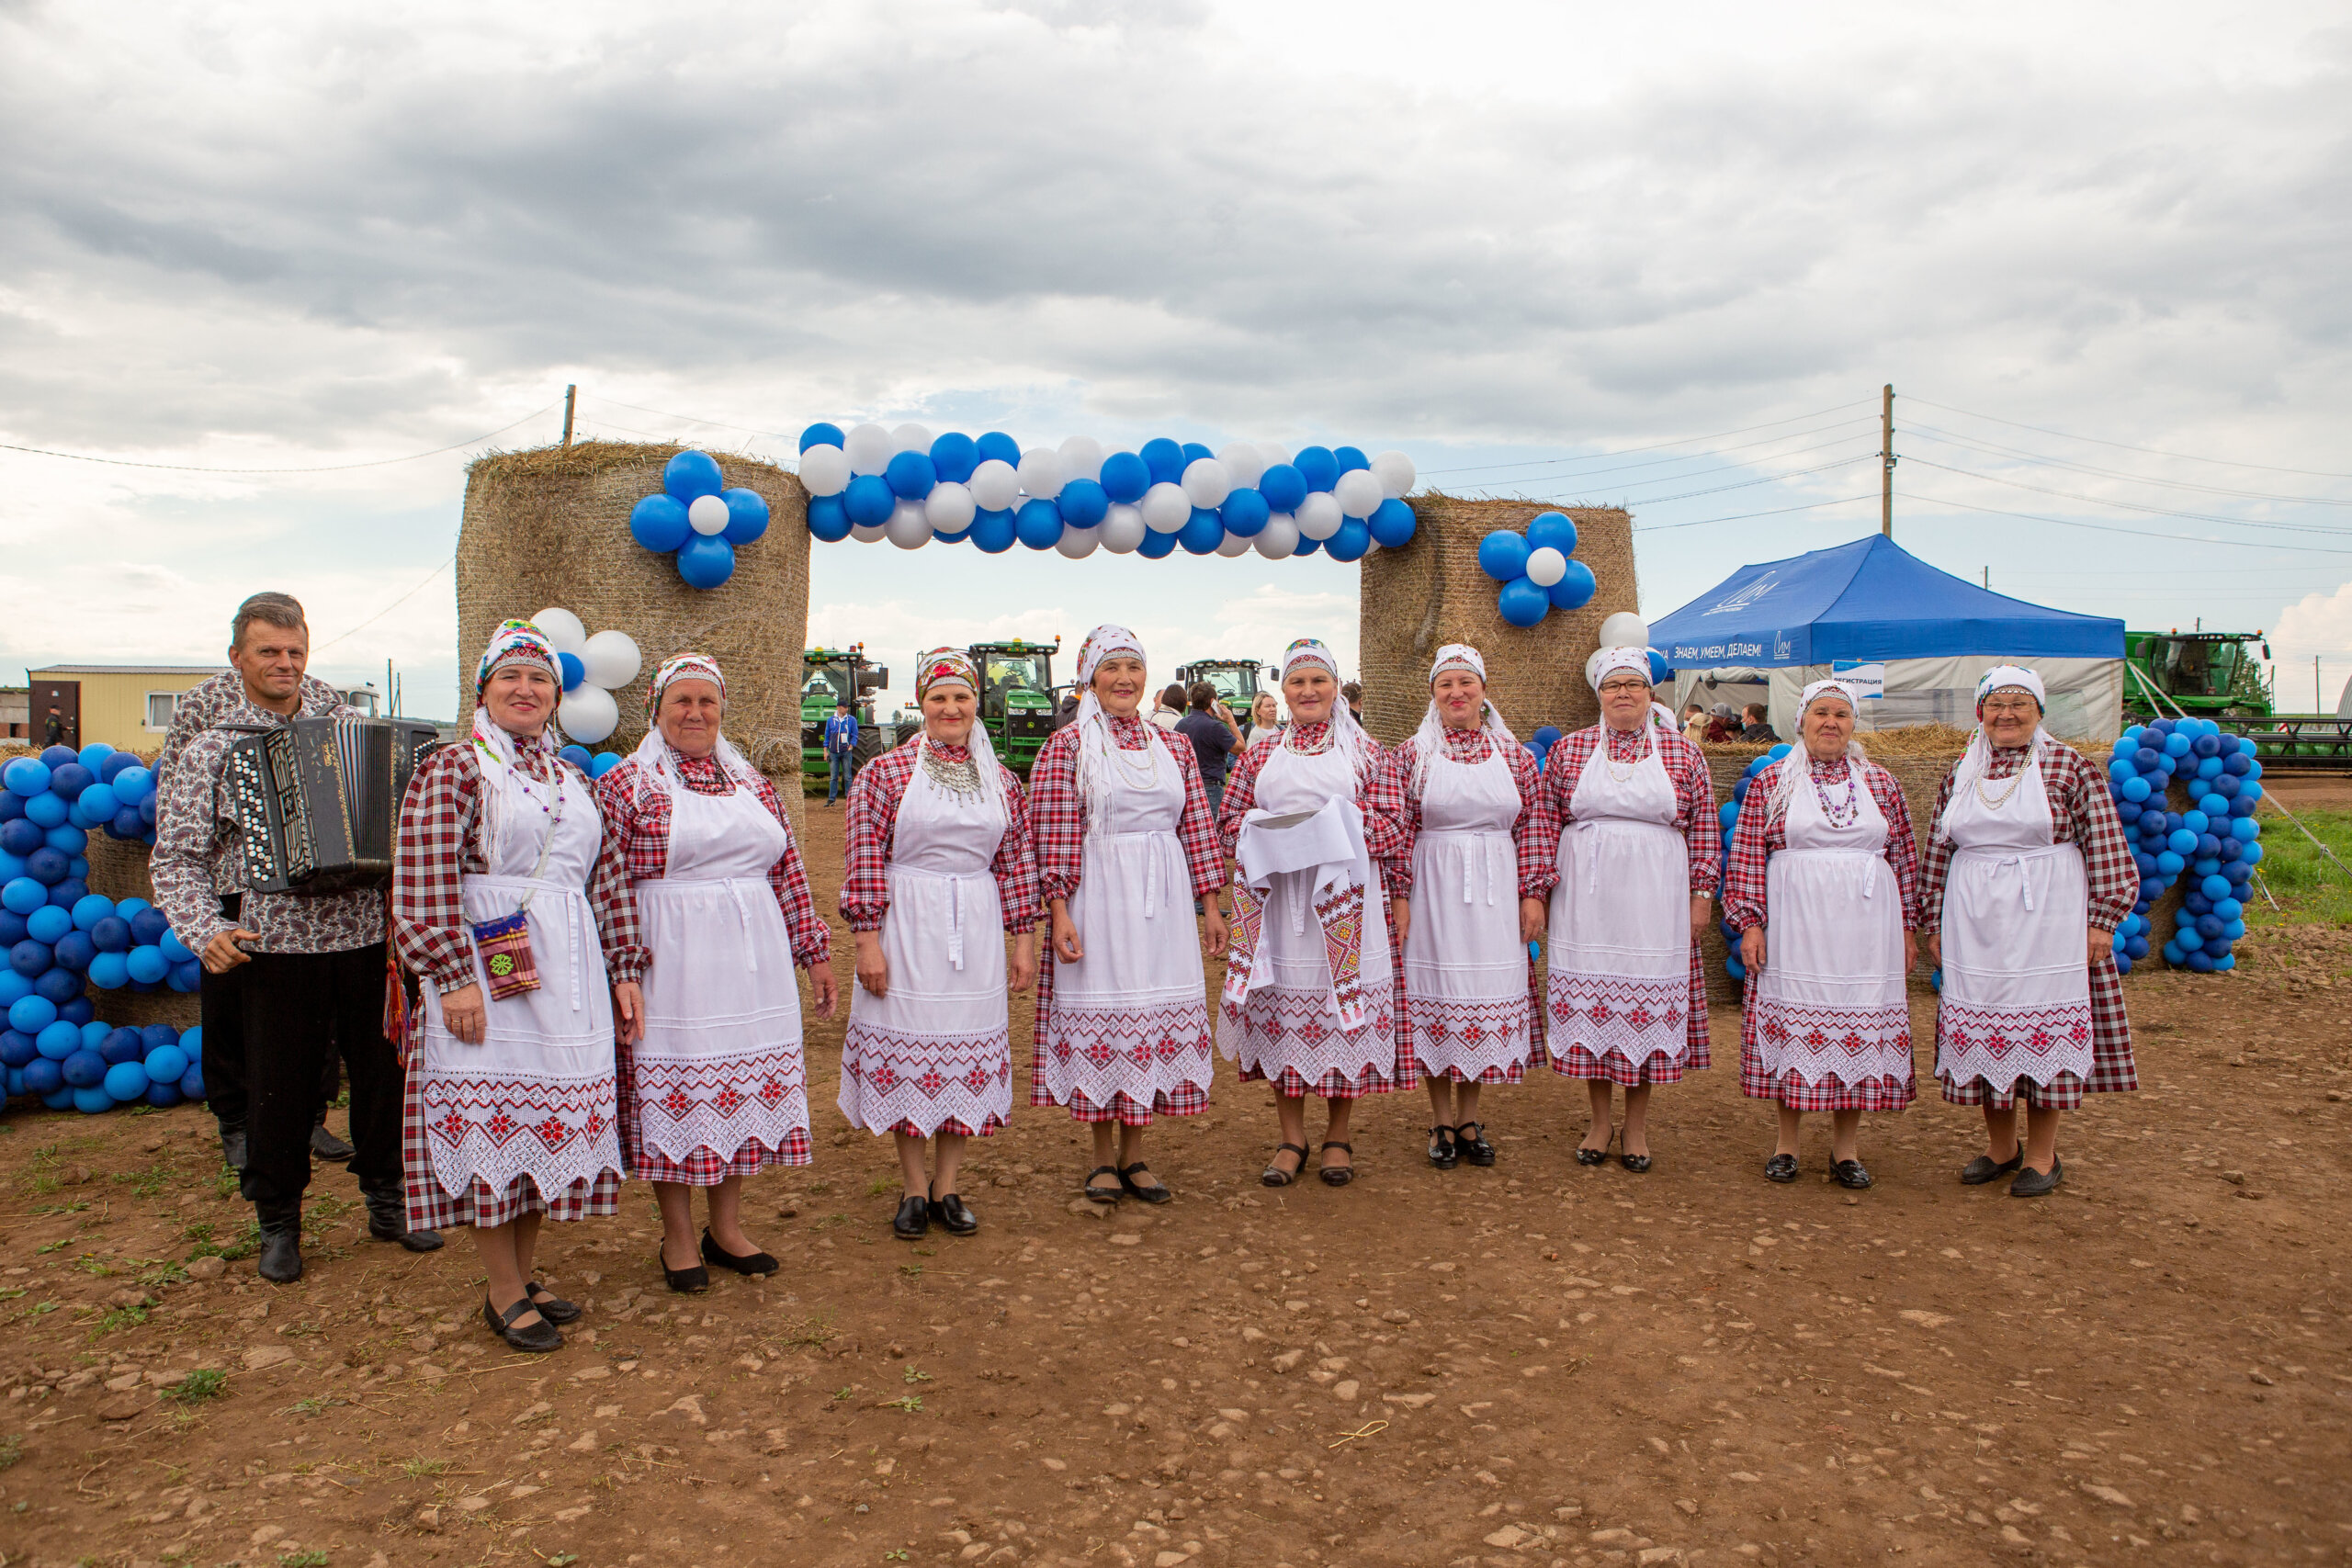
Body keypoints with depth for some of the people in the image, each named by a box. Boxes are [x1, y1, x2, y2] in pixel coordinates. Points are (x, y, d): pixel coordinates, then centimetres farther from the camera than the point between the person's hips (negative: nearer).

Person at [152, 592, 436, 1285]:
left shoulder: (353, 724, 8)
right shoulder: (209, 751, 2)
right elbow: (178, 858, 0)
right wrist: (204, 931, -15)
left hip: (368, 938, 2)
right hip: (276, 948, -2)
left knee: (383, 1072, 12)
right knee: (278, 1090, 7)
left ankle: (387, 1200, 30)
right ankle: (278, 1221, 26)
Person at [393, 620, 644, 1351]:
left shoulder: (574, 781, 16)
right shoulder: (452, 770, -4)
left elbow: (608, 879, 15)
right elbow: (424, 884, -13)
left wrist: (624, 969, 10)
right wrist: (453, 977, -19)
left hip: (568, 979, 6)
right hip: (488, 975, -6)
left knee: (549, 1122, 10)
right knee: (493, 1124, 0)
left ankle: (525, 1274, 24)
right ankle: (502, 1294, 12)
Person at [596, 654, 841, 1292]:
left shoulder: (752, 783, 13)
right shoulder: (625, 784, -1)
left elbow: (788, 874, 14)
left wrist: (815, 952, 12)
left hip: (753, 963, 5)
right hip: (669, 965, -4)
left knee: (745, 1086, 9)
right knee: (673, 1091, 3)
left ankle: (727, 1226, 24)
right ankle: (678, 1235, 19)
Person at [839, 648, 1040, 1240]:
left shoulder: (1002, 781, 8)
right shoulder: (886, 772, -2)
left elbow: (1016, 863, 11)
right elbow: (866, 858, -5)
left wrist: (1023, 939, 8)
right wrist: (867, 941, -10)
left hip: (974, 934, 3)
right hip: (905, 930, -3)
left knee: (968, 1051, 6)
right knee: (905, 1050, 2)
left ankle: (947, 1186, 20)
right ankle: (914, 1188, 17)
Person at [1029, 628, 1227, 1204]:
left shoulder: (1174, 746, 10)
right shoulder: (1066, 747, -2)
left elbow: (1197, 828, 10)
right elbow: (1053, 837, -7)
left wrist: (1211, 904, 8)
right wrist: (1059, 912, -14)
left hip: (1162, 903, 4)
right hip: (1097, 903, -4)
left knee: (1156, 1017, 7)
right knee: (1099, 1018, 3)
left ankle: (1134, 1155, 20)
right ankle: (1103, 1158, 18)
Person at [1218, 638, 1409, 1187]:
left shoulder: (1365, 751, 7)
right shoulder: (1261, 754, 13)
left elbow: (1391, 828, 0)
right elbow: (1229, 821, 10)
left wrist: (1341, 828, -16)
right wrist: (1268, 833, -9)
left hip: (1345, 902, -1)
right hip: (1276, 900, 2)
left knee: (1346, 1012, 0)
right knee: (1281, 1010, 3)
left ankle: (1338, 1137, 16)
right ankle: (1291, 1137, 16)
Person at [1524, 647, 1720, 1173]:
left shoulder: (1682, 754, 6)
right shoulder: (1568, 750, 6)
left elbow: (1703, 830, 6)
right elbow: (1543, 823, 4)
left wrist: (1701, 896, 1)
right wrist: (1537, 889, -3)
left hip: (1655, 905, 0)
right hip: (1585, 902, 0)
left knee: (1648, 1007, 4)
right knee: (1589, 1005, 4)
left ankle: (1637, 1125, 17)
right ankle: (1600, 1121, 18)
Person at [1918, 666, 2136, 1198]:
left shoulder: (2069, 766, -2)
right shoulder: (1960, 773, 10)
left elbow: (2105, 846, -4)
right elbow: (1937, 852, 13)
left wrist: (2102, 917, -8)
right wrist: (1933, 923, 10)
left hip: (2047, 925, -4)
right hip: (1975, 928, 4)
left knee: (2044, 1030, 0)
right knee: (1982, 1029, 7)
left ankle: (2042, 1155, 13)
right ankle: (2000, 1146, 23)